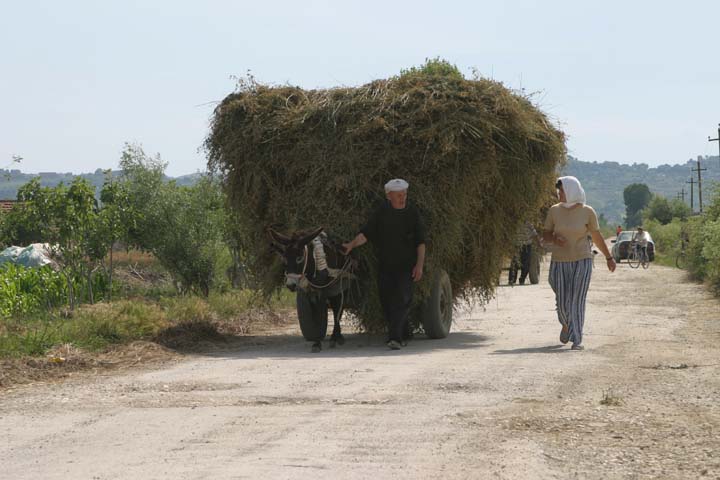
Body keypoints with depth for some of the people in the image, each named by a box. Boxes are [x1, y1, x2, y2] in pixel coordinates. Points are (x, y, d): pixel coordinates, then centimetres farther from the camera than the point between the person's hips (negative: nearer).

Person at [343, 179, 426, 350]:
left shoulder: (412, 212, -1)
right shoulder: (381, 212, 1)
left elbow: (420, 242, 1)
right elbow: (366, 233, -2)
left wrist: (419, 265, -6)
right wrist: (352, 244, -19)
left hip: (406, 265, -2)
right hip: (385, 265, 2)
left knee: (402, 300, -14)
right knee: (387, 301, 6)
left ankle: (395, 337, -18)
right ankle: (402, 335, 23)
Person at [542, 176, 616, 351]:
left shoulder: (587, 212, -6)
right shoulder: (554, 210, -2)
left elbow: (597, 237, 5)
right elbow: (545, 235, 5)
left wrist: (609, 257, 10)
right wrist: (554, 239, -17)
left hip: (582, 261, -2)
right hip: (560, 262, 2)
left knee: (577, 300, -10)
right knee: (562, 301, 5)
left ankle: (577, 340, -8)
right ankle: (566, 325, 38)